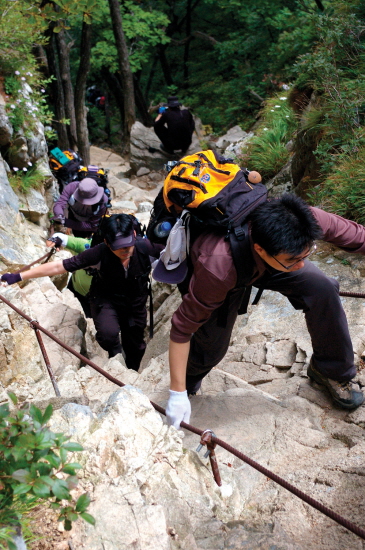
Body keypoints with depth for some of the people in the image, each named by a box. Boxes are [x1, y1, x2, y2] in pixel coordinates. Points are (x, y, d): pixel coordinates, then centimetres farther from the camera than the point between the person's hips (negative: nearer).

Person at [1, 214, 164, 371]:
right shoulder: (100, 254, -31)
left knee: (135, 348, 18)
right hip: (106, 301, -2)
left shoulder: (145, 246, -28)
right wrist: (19, 276, -30)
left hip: (136, 304, 3)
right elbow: (58, 266, -29)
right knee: (108, 332, -33)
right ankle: (115, 354, 4)